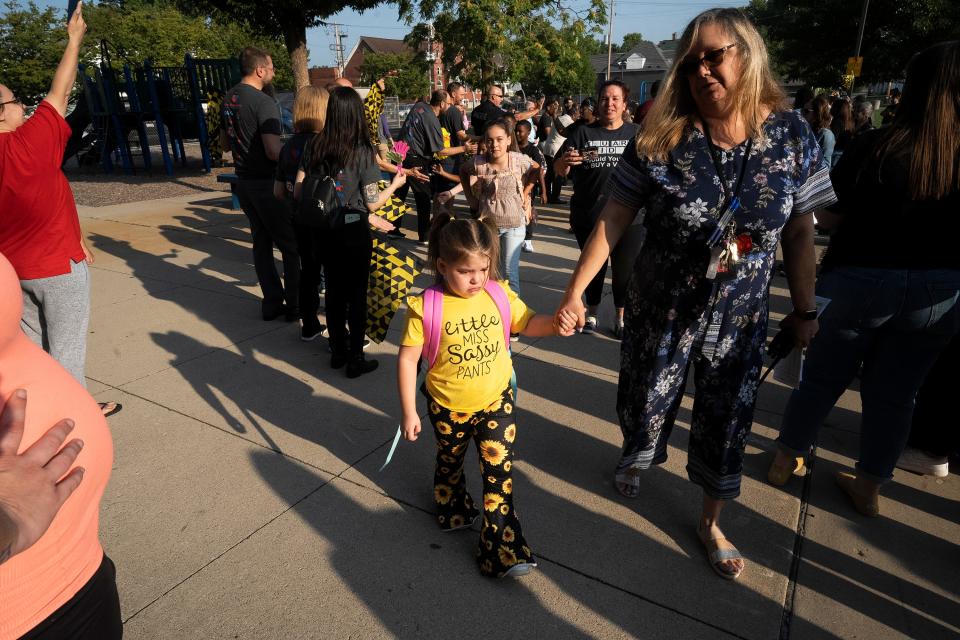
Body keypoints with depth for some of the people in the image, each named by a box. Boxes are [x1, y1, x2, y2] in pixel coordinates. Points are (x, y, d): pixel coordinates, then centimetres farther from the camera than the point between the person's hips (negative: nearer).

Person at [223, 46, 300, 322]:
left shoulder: (229, 99, 9)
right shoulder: (263, 103, -18)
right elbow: (274, 151, -24)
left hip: (244, 181, 8)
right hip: (267, 183, -8)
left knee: (261, 241, 13)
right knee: (291, 245, 2)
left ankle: (272, 302, 19)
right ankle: (294, 305, 7)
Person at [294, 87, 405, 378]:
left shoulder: (315, 147, -1)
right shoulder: (363, 150, -13)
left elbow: (298, 193, 1)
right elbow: (372, 203, -12)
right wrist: (395, 184, 5)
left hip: (325, 230, 4)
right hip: (354, 231, -4)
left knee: (334, 289, 16)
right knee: (357, 292, 6)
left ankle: (337, 351, 29)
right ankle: (355, 359, 14)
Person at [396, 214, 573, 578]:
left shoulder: (499, 294, -11)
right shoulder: (427, 307, -21)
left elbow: (527, 323, 3)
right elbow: (407, 359, -14)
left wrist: (556, 324, -20)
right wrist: (409, 411, -12)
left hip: (496, 402, 1)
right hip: (448, 408, 0)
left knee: (499, 472, 1)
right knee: (449, 463, 25)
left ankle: (501, 546, 16)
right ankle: (452, 508, 56)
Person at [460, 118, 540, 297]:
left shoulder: (518, 160, -14)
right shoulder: (477, 162, -12)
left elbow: (536, 170, 5)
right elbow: (462, 172, 9)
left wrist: (525, 193, -2)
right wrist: (471, 199, 4)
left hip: (514, 224, -2)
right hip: (487, 224, 2)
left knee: (510, 271, 3)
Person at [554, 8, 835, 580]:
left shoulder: (793, 135, -7)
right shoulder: (662, 139, -13)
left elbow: (800, 232, 0)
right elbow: (614, 218, -12)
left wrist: (804, 310, 3)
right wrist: (576, 290, -14)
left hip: (741, 315, 1)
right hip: (661, 308, -1)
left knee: (727, 421, 12)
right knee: (646, 399, 17)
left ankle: (712, 523, 36)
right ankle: (635, 458, 53)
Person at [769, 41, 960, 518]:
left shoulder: (877, 146, -13)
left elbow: (828, 217, -8)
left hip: (865, 279, -2)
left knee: (823, 375, 15)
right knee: (895, 391, 15)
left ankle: (787, 457, 31)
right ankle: (869, 486, 28)